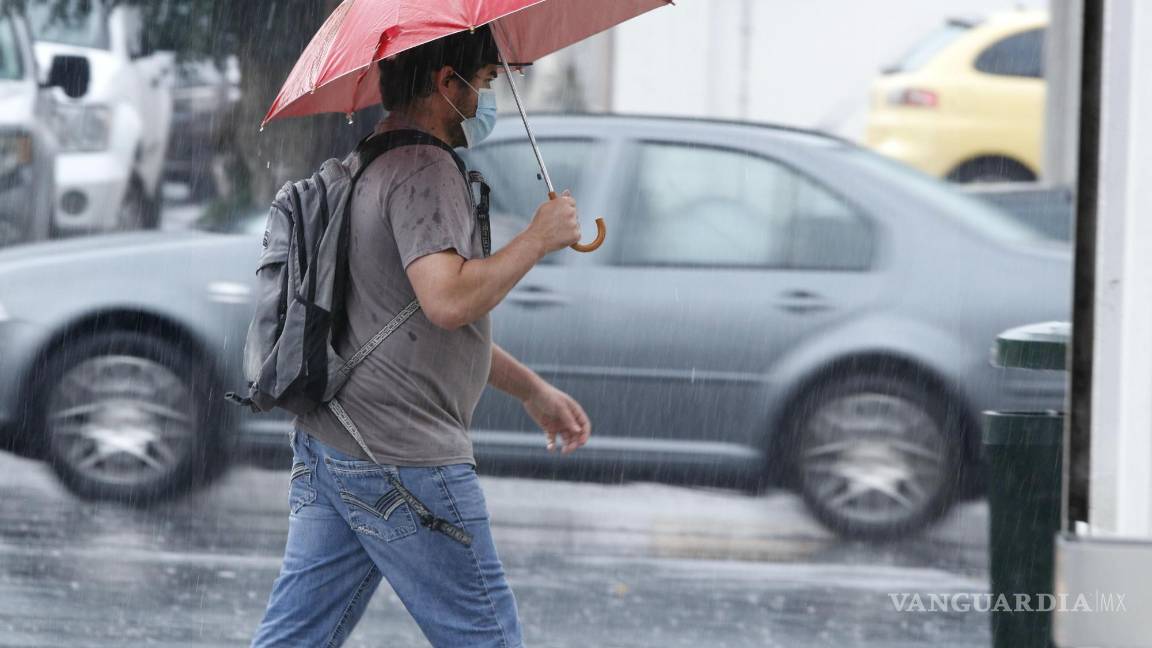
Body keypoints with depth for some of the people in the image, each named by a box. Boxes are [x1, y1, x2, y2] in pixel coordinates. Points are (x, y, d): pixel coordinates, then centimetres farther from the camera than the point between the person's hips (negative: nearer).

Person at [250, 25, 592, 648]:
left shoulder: (375, 166, 21)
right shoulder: (424, 170, -13)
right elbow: (448, 300, -28)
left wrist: (533, 390, 33)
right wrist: (539, 239, -14)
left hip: (327, 451, 10)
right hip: (403, 462, -10)